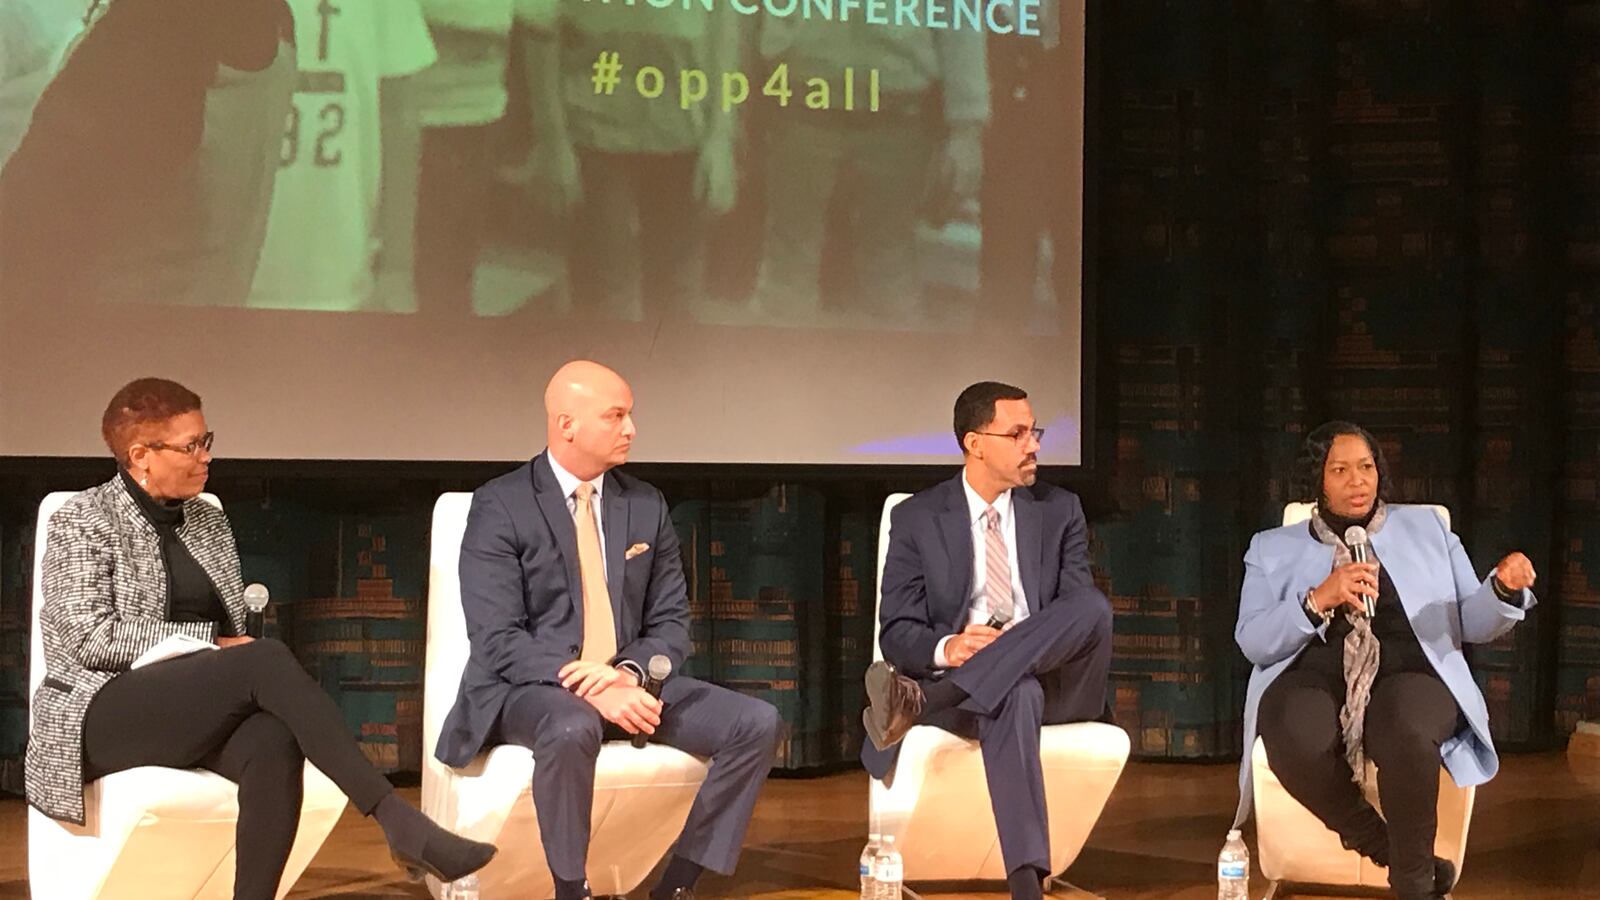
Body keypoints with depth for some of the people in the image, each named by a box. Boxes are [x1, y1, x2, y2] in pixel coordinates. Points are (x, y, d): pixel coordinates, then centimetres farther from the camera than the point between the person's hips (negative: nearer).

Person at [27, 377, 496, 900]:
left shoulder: (208, 521, 18)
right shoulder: (83, 523, 1)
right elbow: (92, 637, -12)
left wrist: (229, 647, -3)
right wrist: (206, 643, -13)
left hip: (196, 712, 5)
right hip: (107, 715, -5)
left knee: (274, 743, -33)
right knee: (266, 660, -32)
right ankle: (400, 825, -38)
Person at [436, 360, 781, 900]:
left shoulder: (646, 505, 9)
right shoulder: (501, 506, -7)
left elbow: (671, 622, 9)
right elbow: (498, 638, -14)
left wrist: (629, 673, -14)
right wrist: (587, 688, -27)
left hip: (625, 683, 5)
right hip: (529, 689, -5)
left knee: (757, 724, -15)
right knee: (572, 729, -40)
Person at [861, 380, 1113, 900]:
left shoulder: (1060, 512, 13)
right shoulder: (916, 519, 7)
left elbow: (1083, 610, 5)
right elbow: (897, 632, 2)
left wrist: (1020, 647, -18)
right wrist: (946, 648, -24)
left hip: (1055, 680, 3)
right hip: (958, 680, -3)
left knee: (1093, 605, -33)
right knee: (1014, 694, -42)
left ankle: (921, 702, -40)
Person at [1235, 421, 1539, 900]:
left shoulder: (1426, 528, 21)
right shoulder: (1274, 548, 17)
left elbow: (1472, 623, 16)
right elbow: (1252, 642, 3)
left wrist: (1504, 588, -6)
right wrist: (1319, 600, -12)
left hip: (1408, 675, 0)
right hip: (1311, 679, 0)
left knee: (1406, 735, -38)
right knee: (1297, 742, -37)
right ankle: (1387, 851, -16)